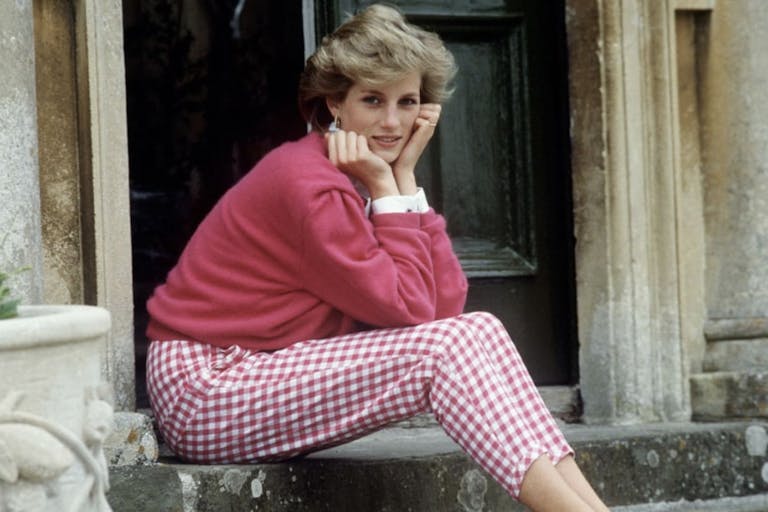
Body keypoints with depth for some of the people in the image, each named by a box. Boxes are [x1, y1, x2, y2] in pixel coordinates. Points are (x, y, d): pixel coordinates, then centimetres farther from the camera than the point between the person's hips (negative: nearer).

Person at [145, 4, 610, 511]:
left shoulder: (367, 177, 8)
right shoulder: (308, 182, -19)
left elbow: (446, 306, -5)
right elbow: (410, 312, -18)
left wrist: (404, 175, -5)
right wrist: (386, 188, -14)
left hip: (268, 373, 8)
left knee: (478, 332, -8)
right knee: (443, 349, -20)